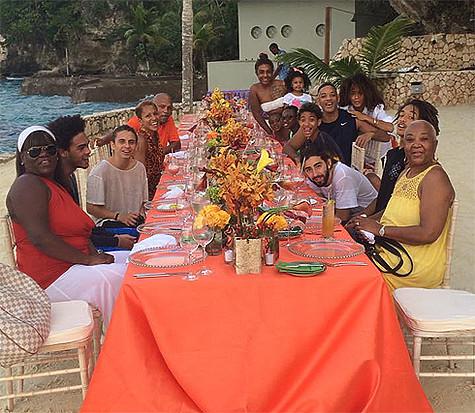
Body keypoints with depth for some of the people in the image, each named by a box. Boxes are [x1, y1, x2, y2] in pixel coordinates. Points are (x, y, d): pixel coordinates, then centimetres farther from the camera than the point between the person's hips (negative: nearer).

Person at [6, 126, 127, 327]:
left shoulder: (55, 186, 19)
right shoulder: (27, 186, -13)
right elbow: (40, 237, -24)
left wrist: (95, 254, -2)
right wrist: (88, 259, -21)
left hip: (72, 264, 11)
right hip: (50, 278, -10)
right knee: (114, 277, -24)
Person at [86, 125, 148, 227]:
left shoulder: (140, 168, 7)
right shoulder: (100, 171, -13)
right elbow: (91, 208, -11)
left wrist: (141, 213, -3)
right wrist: (118, 216, -19)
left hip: (136, 222, 6)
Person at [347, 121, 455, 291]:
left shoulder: (435, 177, -16)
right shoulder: (406, 173, 13)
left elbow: (428, 234, -25)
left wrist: (380, 229, -18)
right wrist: (367, 221, 3)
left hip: (416, 269, -8)